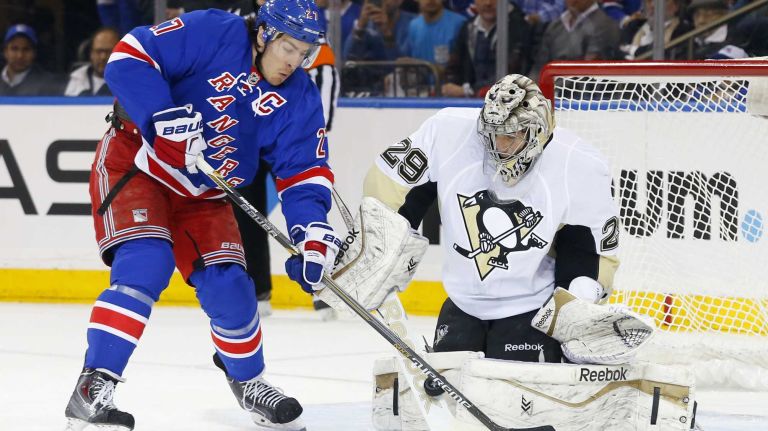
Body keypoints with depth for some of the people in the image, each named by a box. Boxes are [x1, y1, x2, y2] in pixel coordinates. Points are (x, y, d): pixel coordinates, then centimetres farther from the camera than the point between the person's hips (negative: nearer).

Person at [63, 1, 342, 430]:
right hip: (134, 164, -5)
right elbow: (130, 56, -23)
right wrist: (164, 115, -35)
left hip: (201, 196, 5)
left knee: (229, 289, -1)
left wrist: (314, 231, -21)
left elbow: (305, 172, -5)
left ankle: (249, 382, 28)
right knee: (145, 266, -26)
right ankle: (92, 388, -26)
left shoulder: (298, 100, -4)